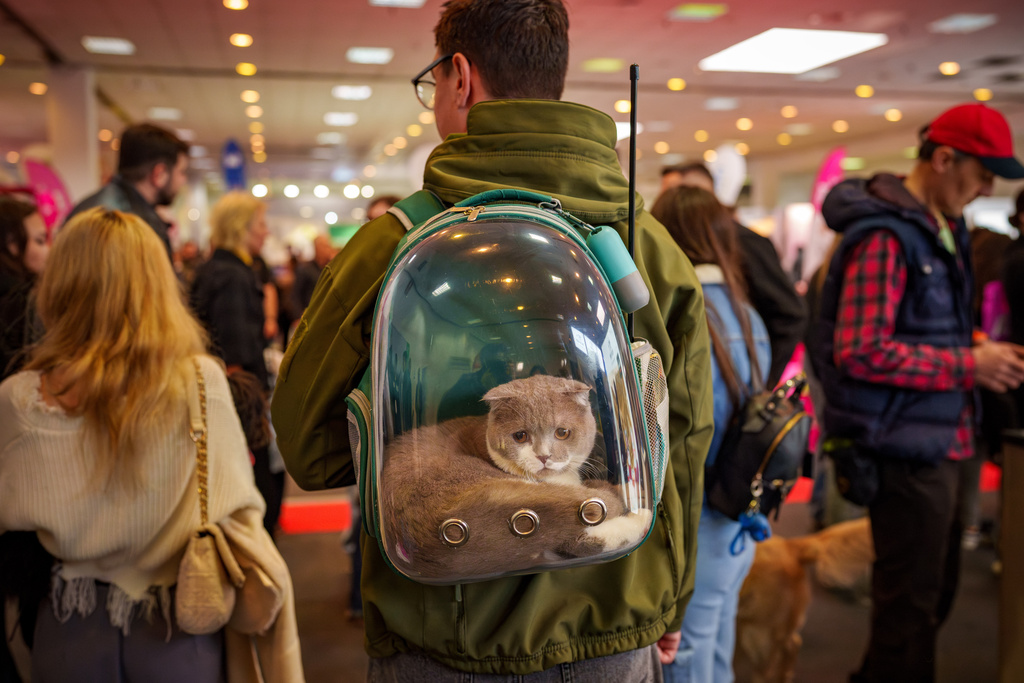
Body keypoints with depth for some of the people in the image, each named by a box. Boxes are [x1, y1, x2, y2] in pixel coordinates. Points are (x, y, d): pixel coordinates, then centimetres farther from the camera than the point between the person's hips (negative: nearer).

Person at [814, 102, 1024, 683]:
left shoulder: (943, 230, 13)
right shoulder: (886, 235, -17)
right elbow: (861, 351, -25)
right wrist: (968, 365, -18)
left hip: (940, 443, 10)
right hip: (906, 448, -10)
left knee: (934, 593, 22)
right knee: (911, 605, 4)